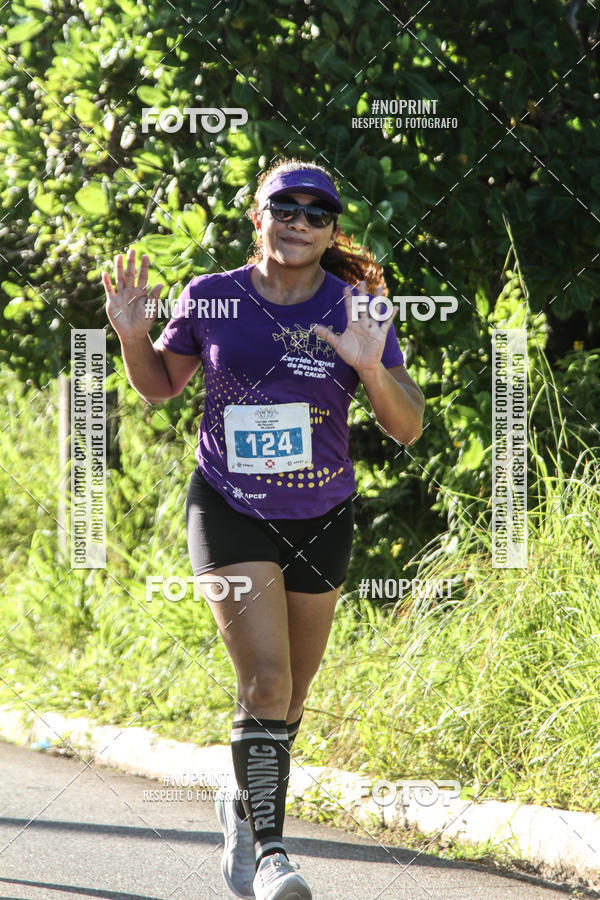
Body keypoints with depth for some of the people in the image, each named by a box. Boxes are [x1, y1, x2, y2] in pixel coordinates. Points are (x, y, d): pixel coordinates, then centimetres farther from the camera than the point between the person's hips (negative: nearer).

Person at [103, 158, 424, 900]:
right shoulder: (212, 299, -6)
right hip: (230, 513, -2)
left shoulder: (352, 311, -7)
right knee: (265, 681, -18)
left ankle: (245, 809, 42)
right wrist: (133, 337, -10)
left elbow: (408, 429, -8)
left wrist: (372, 370, -27)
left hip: (319, 523, 2)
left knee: (289, 694, 15)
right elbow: (158, 386, 10)